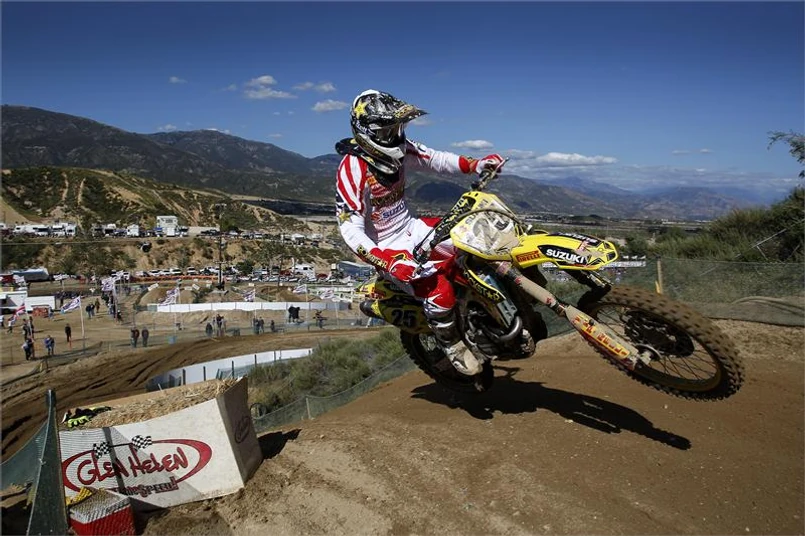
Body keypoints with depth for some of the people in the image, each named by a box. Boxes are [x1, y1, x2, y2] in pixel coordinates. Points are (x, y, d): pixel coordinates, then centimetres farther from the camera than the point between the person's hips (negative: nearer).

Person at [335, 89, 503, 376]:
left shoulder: (399, 148, -2)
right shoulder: (352, 169, -24)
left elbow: (434, 158, 8)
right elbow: (350, 229, -27)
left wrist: (476, 165, -8)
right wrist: (388, 263, -38)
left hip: (413, 228, 8)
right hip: (387, 246, -8)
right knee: (441, 292, -24)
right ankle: (451, 344, 5)